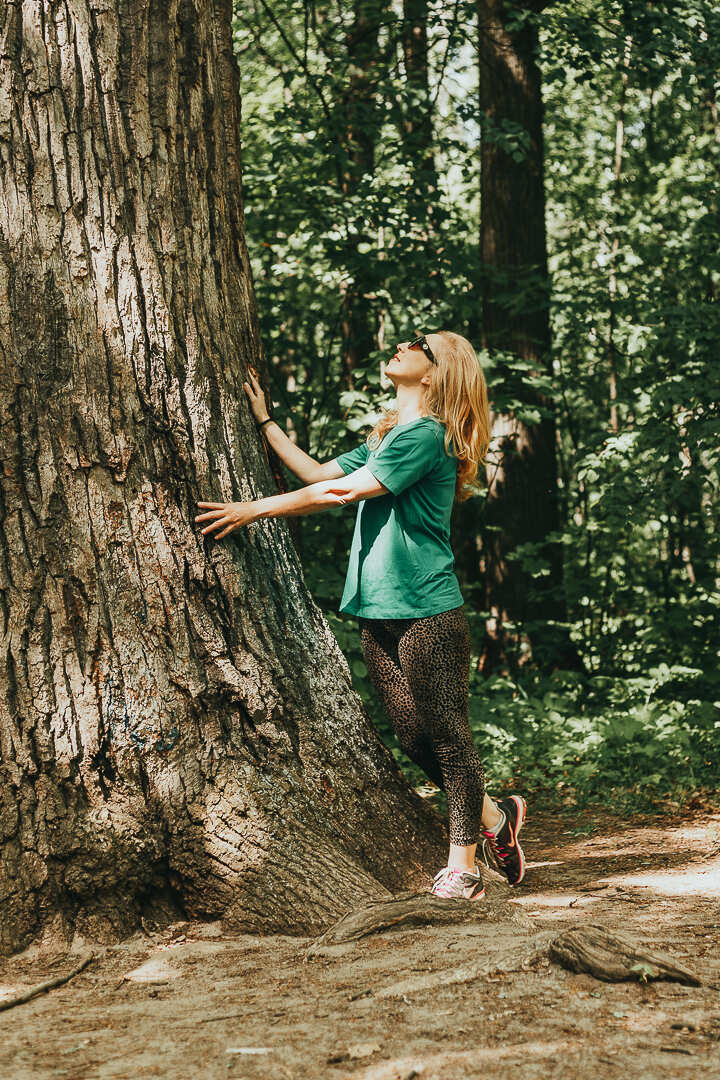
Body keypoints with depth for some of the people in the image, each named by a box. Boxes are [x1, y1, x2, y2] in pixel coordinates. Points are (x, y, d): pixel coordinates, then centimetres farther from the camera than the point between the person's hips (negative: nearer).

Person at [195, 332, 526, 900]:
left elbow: (343, 492, -15)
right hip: (380, 612, 9)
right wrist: (265, 421, 25)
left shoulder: (426, 435, -11)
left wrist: (254, 509, -11)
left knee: (448, 735, -2)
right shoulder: (386, 437, 18)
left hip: (428, 612, -9)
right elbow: (321, 473, 23)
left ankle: (463, 867, 5)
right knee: (414, 736, 9)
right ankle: (495, 817, 26)